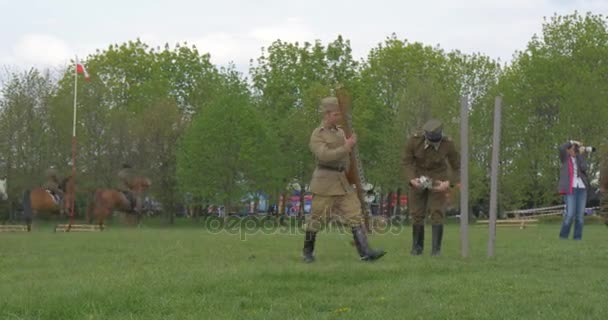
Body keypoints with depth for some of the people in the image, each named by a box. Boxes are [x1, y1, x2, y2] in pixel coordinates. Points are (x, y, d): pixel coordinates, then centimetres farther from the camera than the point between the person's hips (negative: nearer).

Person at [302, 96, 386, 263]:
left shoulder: (340, 132, 14)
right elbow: (324, 156, -22)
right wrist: (345, 148, -22)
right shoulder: (316, 135, -7)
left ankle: (365, 252, -13)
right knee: (316, 217, 3)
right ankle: (307, 251, 21)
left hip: (343, 183, 6)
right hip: (325, 182, -6)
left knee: (355, 215, -6)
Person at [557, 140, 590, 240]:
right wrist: (572, 142, -5)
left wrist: (581, 154, -5)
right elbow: (561, 148, -17)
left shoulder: (581, 159, 12)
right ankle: (563, 235, 3)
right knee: (570, 214, -12)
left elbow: (584, 168, -8)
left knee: (580, 214, -1)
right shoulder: (565, 158, 4)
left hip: (581, 189, 4)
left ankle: (577, 237, 5)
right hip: (570, 189, -4)